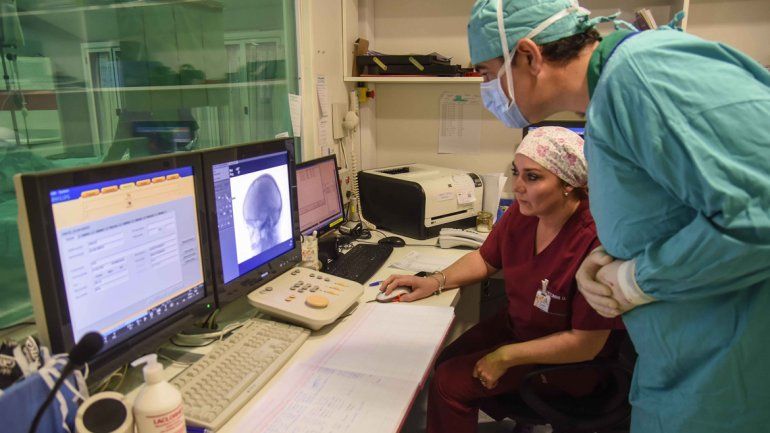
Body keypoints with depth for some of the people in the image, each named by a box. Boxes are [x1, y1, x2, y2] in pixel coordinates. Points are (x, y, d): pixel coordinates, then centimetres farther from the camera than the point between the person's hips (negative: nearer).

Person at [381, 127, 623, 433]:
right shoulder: (521, 212, -11)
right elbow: (485, 259, 7)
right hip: (514, 324, 7)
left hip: (564, 362, -6)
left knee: (449, 383, -10)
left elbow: (586, 344, -24)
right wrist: (436, 281, -8)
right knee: (442, 363, 5)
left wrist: (505, 357, -20)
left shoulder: (596, 241, -32)